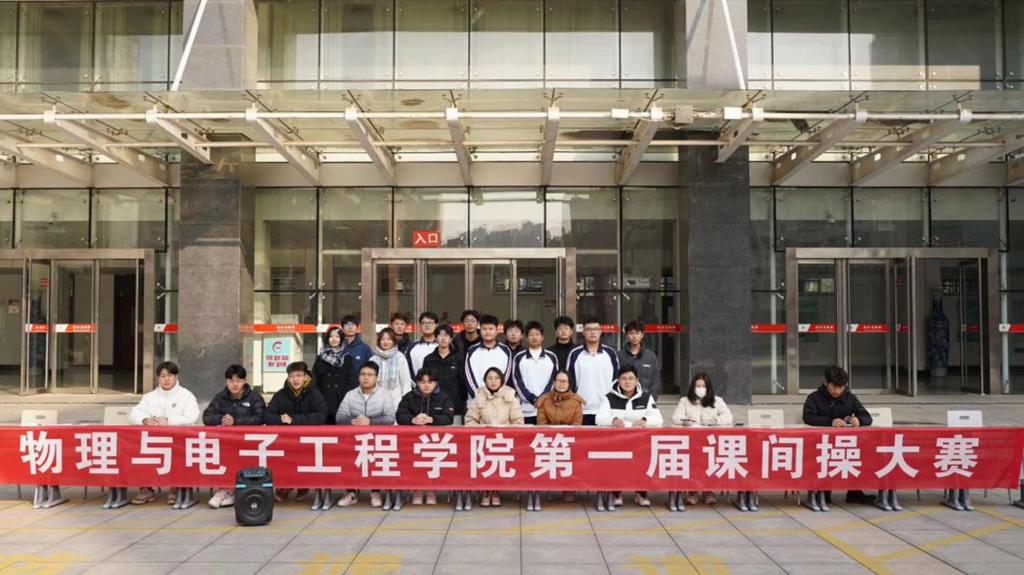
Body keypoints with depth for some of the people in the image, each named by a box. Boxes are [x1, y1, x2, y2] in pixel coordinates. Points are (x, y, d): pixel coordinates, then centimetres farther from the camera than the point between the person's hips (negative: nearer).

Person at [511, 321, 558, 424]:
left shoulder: (551, 358, 9)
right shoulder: (519, 358, 6)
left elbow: (554, 380, 5)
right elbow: (517, 382, 0)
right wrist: (532, 399, -9)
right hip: (526, 410, -1)